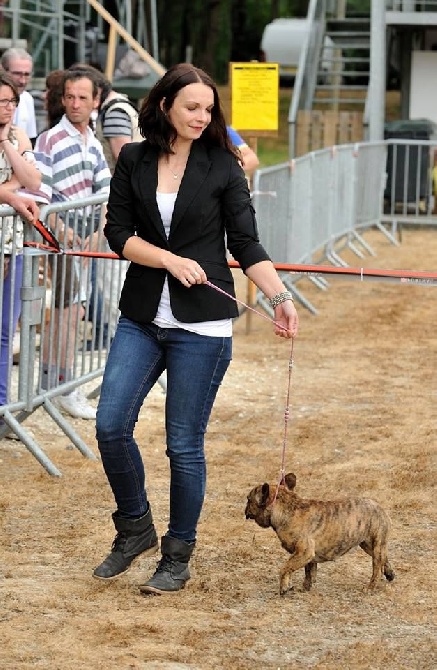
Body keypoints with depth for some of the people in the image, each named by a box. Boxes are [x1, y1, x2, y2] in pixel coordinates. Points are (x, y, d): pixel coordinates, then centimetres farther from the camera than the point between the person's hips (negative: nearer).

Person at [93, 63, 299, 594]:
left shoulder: (222, 165, -1)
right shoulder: (133, 160, 4)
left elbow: (246, 245, -1)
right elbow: (118, 232, 0)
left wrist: (280, 298, -13)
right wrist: (171, 260, -14)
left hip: (202, 325, -2)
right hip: (141, 317, 3)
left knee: (184, 444, 1)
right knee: (111, 424, -6)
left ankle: (178, 557, 16)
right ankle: (135, 529, 17)